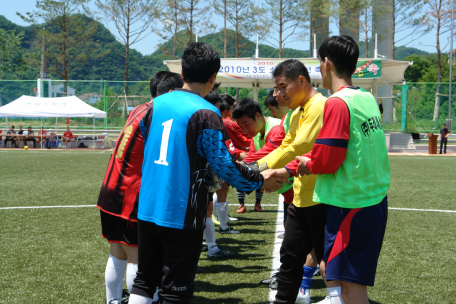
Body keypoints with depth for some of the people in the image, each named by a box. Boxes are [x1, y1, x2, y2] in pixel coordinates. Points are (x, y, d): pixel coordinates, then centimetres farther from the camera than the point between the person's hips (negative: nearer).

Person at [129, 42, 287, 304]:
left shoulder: (157, 104, 5)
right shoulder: (206, 114, -13)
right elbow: (223, 164, -15)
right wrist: (260, 181, 0)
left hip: (147, 210, 6)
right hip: (181, 214, -6)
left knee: (144, 281, 18)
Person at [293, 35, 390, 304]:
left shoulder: (337, 103, -16)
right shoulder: (368, 99, 9)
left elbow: (326, 161, -19)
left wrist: (306, 163, 2)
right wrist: (312, 159, 13)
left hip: (351, 206, -9)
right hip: (376, 200, 9)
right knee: (331, 266, 20)